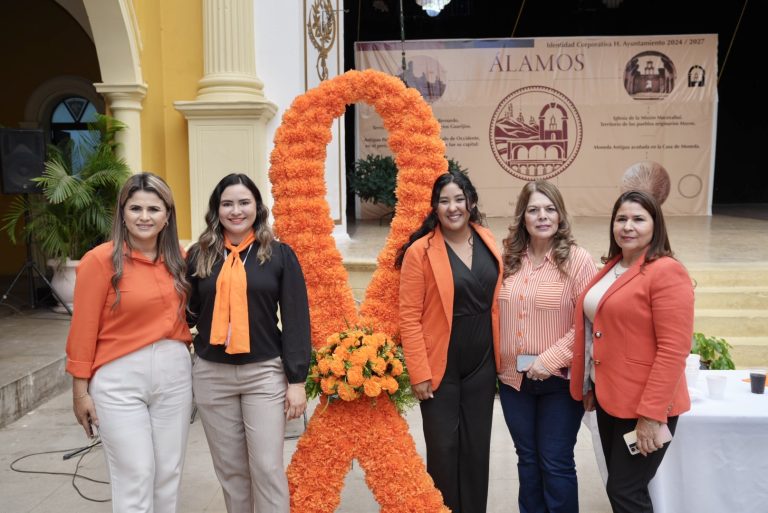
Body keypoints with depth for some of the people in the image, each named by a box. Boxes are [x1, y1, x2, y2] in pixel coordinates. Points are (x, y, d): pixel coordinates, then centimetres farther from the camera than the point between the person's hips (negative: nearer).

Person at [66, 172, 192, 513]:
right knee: (135, 478, 2)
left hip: (174, 373, 5)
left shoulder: (177, 259, 5)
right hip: (119, 379, -5)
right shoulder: (100, 260, -10)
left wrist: (183, 352, 8)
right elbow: (83, 329, -7)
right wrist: (80, 389, -5)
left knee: (169, 473, 14)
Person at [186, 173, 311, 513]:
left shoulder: (280, 255, -2)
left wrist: (296, 379, -7)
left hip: (264, 373, -2)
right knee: (229, 468, 13)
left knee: (267, 467, 1)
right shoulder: (199, 255, 4)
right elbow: (188, 313, 11)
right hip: (211, 375, 3)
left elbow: (296, 320, -4)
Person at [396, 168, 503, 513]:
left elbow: (496, 300, 11)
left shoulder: (487, 241, 4)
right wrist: (419, 373, -14)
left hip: (482, 364, 4)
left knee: (477, 446, 14)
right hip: (440, 367, -4)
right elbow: (409, 317, -12)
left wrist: (499, 355, 9)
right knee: (443, 448, 6)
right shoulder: (420, 251, -12)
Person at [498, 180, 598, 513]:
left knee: (556, 463, 8)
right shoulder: (509, 260, 3)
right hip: (512, 377, 4)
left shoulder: (577, 259, -10)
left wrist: (551, 359, -18)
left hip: (560, 380, -4)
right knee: (527, 460, 18)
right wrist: (497, 361, 1)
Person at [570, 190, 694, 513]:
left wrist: (652, 414, -21)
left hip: (644, 405, -8)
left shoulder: (666, 271, -16)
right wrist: (589, 386, 15)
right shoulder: (611, 267, 10)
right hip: (609, 397, 8)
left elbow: (673, 349, -20)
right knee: (619, 486, 18)